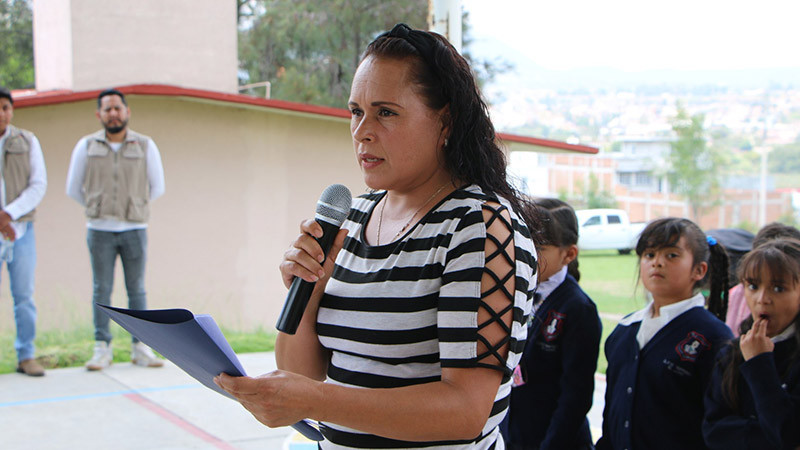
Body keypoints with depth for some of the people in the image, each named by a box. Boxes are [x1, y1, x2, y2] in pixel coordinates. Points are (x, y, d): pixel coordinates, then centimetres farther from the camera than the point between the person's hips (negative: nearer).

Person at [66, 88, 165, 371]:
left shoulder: (145, 146, 4)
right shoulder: (87, 146, 5)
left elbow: (157, 188, 12)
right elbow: (73, 189, 13)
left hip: (135, 229, 0)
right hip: (100, 230, 0)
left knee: (137, 291, 2)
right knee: (101, 290, 0)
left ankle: (140, 347, 6)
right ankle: (102, 349, 5)